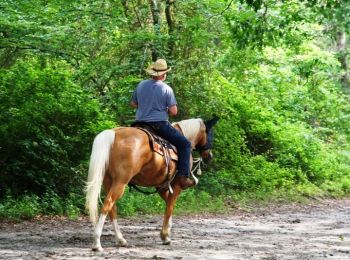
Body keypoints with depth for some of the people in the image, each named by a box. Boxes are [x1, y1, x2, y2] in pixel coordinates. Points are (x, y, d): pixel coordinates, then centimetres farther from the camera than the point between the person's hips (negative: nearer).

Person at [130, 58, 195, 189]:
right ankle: (184, 177, -8)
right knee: (185, 144, 2)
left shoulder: (141, 85, 6)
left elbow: (133, 104, 16)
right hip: (160, 124, -6)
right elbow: (174, 111, -12)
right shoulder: (166, 89, -10)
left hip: (140, 124, 6)